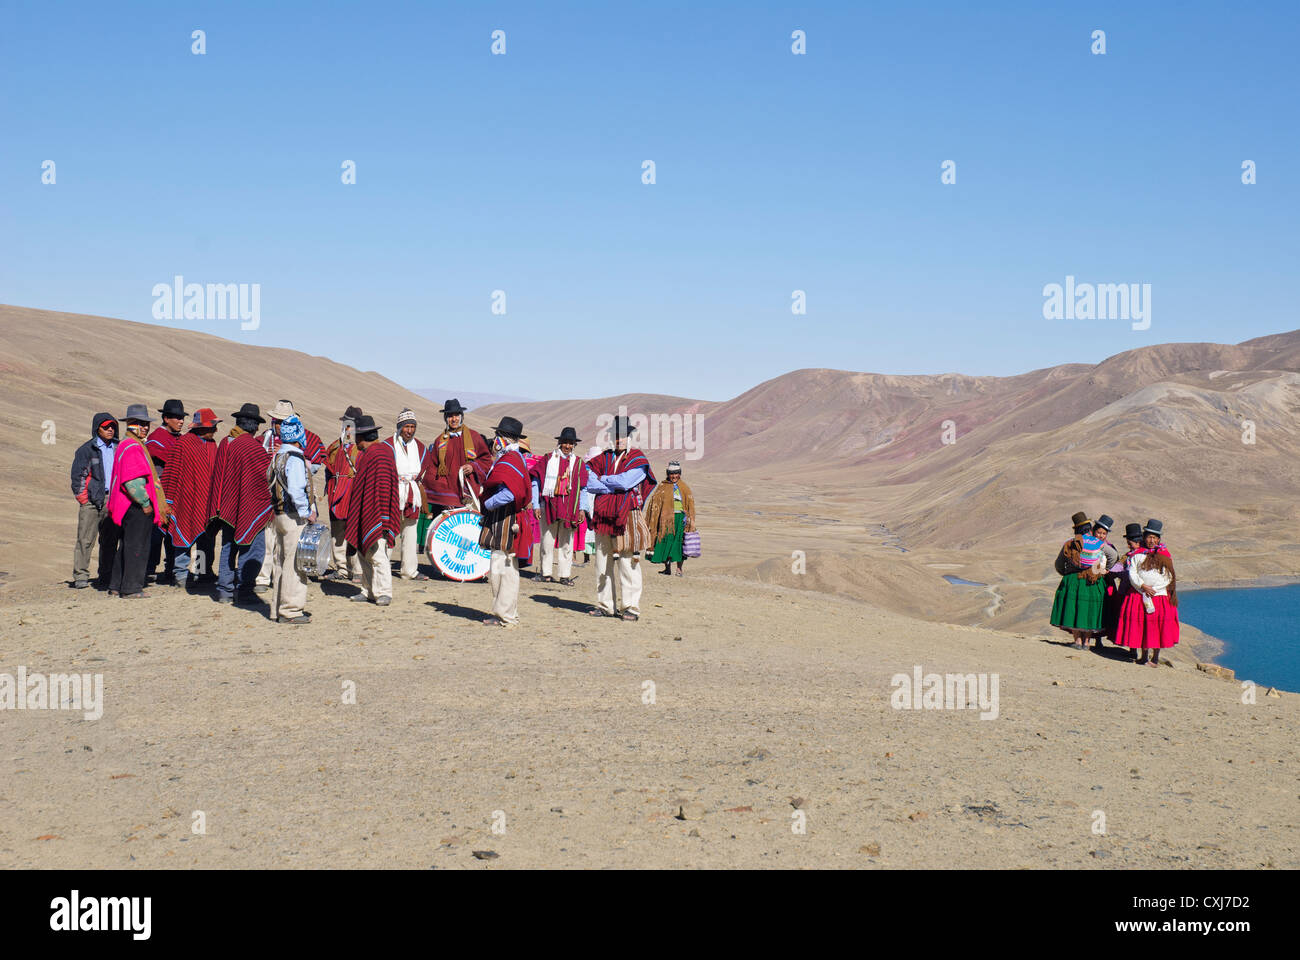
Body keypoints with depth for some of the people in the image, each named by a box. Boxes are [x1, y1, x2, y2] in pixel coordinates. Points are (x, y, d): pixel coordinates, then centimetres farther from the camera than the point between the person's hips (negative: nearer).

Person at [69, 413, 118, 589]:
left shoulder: (118, 449, 14)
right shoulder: (86, 450, -1)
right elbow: (77, 476, -2)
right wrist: (83, 500, -7)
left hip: (113, 500, 4)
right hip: (92, 500, -4)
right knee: (86, 539, -7)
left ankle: (106, 577, 12)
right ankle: (81, 576, -3)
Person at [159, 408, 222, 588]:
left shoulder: (212, 445, 13)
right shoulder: (181, 444, -9)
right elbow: (171, 474, -9)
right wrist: (169, 500, -10)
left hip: (207, 502, 6)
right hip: (187, 500, -6)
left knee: (208, 538, 8)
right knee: (184, 536, 0)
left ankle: (205, 572, 18)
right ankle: (180, 575, 7)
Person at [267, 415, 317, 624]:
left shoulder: (276, 457, 13)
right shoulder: (295, 459, -16)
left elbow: (272, 484, 16)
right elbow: (296, 490, -25)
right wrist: (307, 512, -15)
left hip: (279, 515, 10)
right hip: (294, 519, -10)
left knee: (280, 563, 14)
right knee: (295, 564, -5)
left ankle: (278, 609, 22)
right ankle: (291, 611, -2)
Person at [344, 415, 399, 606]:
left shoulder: (379, 454, -16)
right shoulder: (368, 453, 15)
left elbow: (383, 487, -21)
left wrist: (382, 519, -23)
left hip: (375, 515, -10)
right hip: (364, 515, 10)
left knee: (377, 553, -9)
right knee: (365, 552, 12)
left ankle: (384, 592, -3)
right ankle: (369, 591, 18)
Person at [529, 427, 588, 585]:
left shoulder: (578, 462, 10)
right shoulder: (548, 459, 2)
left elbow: (583, 488, 14)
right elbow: (535, 482, 3)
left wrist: (582, 509, 6)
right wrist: (536, 506, -3)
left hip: (570, 508, 2)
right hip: (549, 505, -2)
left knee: (566, 542, 5)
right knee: (548, 541, 1)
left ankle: (565, 575, 10)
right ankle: (546, 573, 11)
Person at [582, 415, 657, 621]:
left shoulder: (638, 460, 0)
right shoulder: (603, 458, 13)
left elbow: (625, 481, -15)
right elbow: (588, 481, 3)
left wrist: (603, 480, 0)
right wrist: (613, 486, -8)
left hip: (626, 518, -5)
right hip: (602, 517, 5)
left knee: (628, 563, -6)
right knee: (603, 562, 8)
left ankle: (631, 607, -1)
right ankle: (605, 605, 16)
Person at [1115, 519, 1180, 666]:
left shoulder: (1165, 555, 6)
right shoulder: (1137, 554, 7)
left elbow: (1169, 577, 2)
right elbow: (1132, 574, 0)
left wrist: (1153, 589, -9)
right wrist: (1143, 586, -15)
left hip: (1160, 595, 0)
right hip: (1140, 596, 0)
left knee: (1159, 626, -2)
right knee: (1142, 625, 0)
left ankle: (1155, 658, 7)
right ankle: (1144, 656, 9)